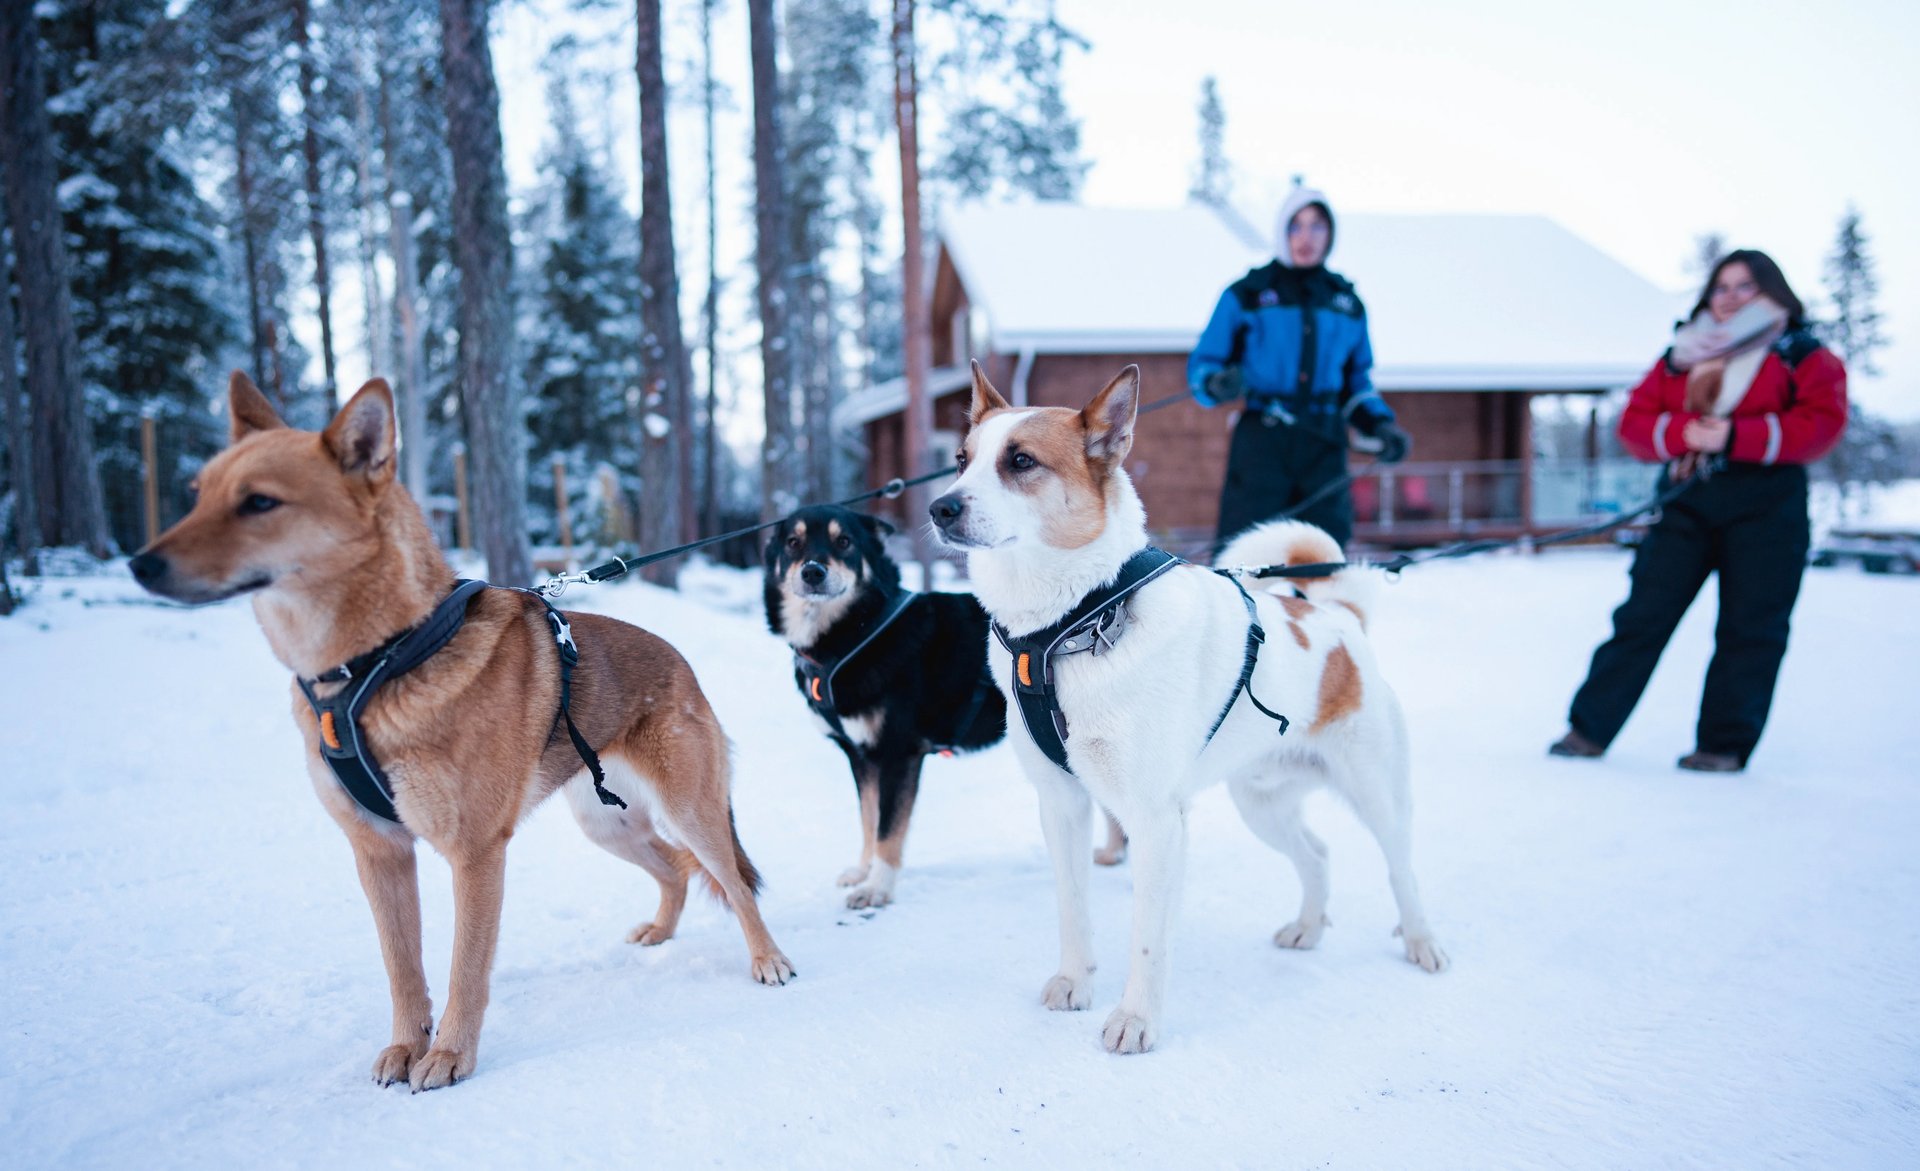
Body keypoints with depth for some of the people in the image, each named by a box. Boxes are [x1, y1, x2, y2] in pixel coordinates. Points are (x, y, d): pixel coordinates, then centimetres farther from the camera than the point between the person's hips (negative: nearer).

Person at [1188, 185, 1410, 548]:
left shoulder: (1347, 303, 17)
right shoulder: (1246, 294, 5)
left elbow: (1357, 382, 22)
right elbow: (1201, 365, 3)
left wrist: (1381, 425, 6)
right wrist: (1217, 385, -19)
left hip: (1325, 450, 4)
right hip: (1260, 443, -4)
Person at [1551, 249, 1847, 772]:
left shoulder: (1804, 356, 6)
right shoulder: (1682, 356, 16)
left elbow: (1821, 424, -9)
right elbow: (1634, 421, 7)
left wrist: (1733, 437, -17)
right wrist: (1683, 434, -13)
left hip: (1765, 507, -2)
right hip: (1685, 501, 3)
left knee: (1749, 627, -1)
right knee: (1642, 615, -1)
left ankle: (1724, 746, 7)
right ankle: (1589, 729, 2)